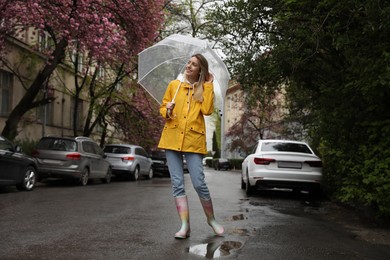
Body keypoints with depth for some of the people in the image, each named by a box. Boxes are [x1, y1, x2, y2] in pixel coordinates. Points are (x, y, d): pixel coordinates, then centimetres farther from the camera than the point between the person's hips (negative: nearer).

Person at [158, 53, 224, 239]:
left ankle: (211, 219, 16)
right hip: (172, 138, 2)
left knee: (199, 183, -7)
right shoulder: (174, 85, 13)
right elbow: (163, 107, 17)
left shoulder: (204, 89, 7)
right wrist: (167, 111, -6)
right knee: (177, 184, -1)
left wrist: (208, 86, -5)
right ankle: (185, 226, 4)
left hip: (193, 140, -2)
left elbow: (207, 110, -10)